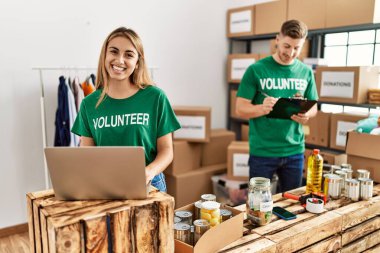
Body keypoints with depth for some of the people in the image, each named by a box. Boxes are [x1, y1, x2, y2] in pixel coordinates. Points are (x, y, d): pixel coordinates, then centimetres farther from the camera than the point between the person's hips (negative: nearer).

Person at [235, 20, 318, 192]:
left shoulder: (306, 72, 4)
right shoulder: (256, 70, -8)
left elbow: (313, 107, 12)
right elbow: (241, 109, -8)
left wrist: (306, 115, -12)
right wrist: (262, 108, -29)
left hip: (294, 150, 4)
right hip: (262, 151, -3)